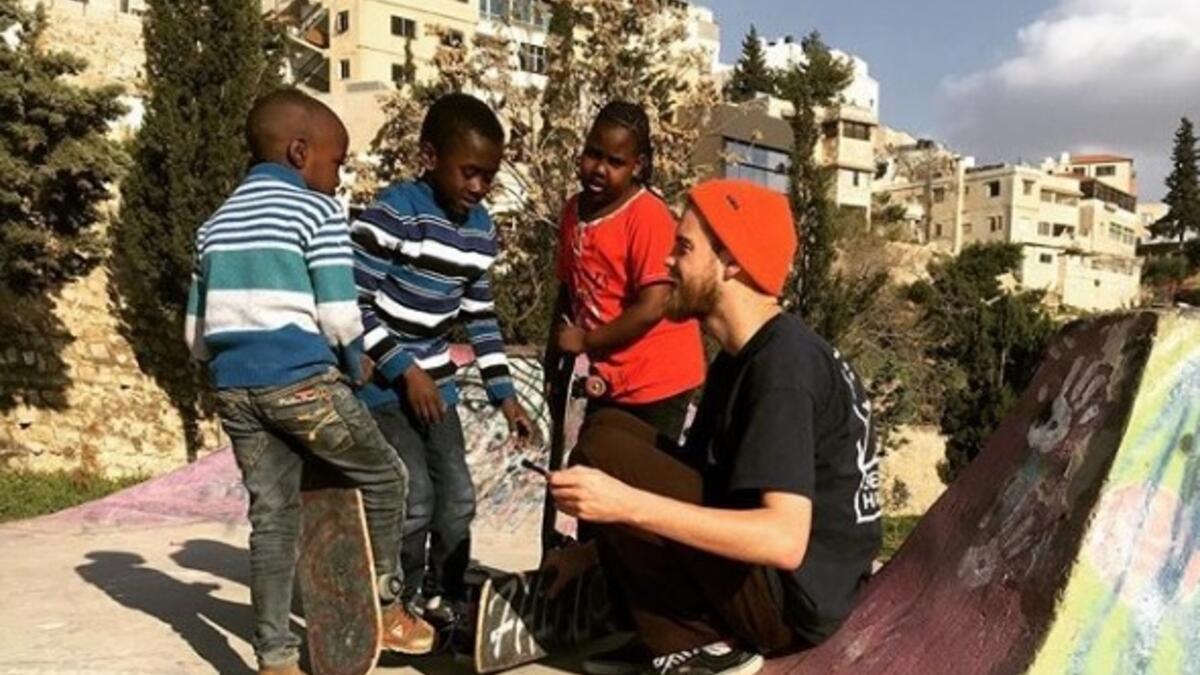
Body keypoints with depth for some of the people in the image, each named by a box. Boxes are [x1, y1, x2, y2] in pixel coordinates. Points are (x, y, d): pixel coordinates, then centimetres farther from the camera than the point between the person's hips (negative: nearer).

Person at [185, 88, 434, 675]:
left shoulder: (215, 224, 17)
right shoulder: (318, 210, -4)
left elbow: (197, 333, 16)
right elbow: (339, 317, -11)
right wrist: (355, 365, 7)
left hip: (234, 388, 7)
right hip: (302, 381, -7)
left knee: (271, 515, 12)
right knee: (383, 477, 12)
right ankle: (388, 609, 20)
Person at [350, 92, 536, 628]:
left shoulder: (480, 227, 3)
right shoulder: (395, 211, -18)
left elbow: (480, 315, 11)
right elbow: (353, 303, -18)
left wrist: (504, 392, 7)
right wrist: (404, 371, -18)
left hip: (434, 381, 7)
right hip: (380, 381, -7)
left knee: (458, 496, 8)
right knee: (415, 497, -9)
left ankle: (445, 602, 26)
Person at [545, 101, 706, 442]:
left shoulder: (648, 217, -19)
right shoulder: (574, 210, 3)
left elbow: (652, 308, -24)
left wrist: (585, 342, -15)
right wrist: (554, 361, 10)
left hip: (656, 380, -7)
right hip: (608, 378, 7)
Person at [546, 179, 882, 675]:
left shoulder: (783, 366, -21)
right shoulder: (741, 356, 9)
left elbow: (785, 539, -30)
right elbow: (695, 475, 15)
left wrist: (628, 504, -31)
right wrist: (583, 554, 11)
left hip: (794, 601, -9)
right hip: (767, 578, 9)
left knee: (603, 448, -14)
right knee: (616, 431, 8)